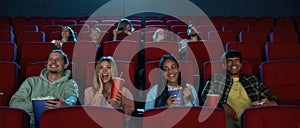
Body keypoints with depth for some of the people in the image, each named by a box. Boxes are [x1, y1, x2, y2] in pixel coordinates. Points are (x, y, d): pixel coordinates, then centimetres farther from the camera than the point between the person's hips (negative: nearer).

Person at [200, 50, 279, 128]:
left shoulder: (252, 79, 21)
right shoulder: (217, 79, 16)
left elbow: (273, 99, 21)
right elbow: (205, 98, 3)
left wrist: (270, 103, -3)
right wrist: (223, 105, -13)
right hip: (228, 117, -2)